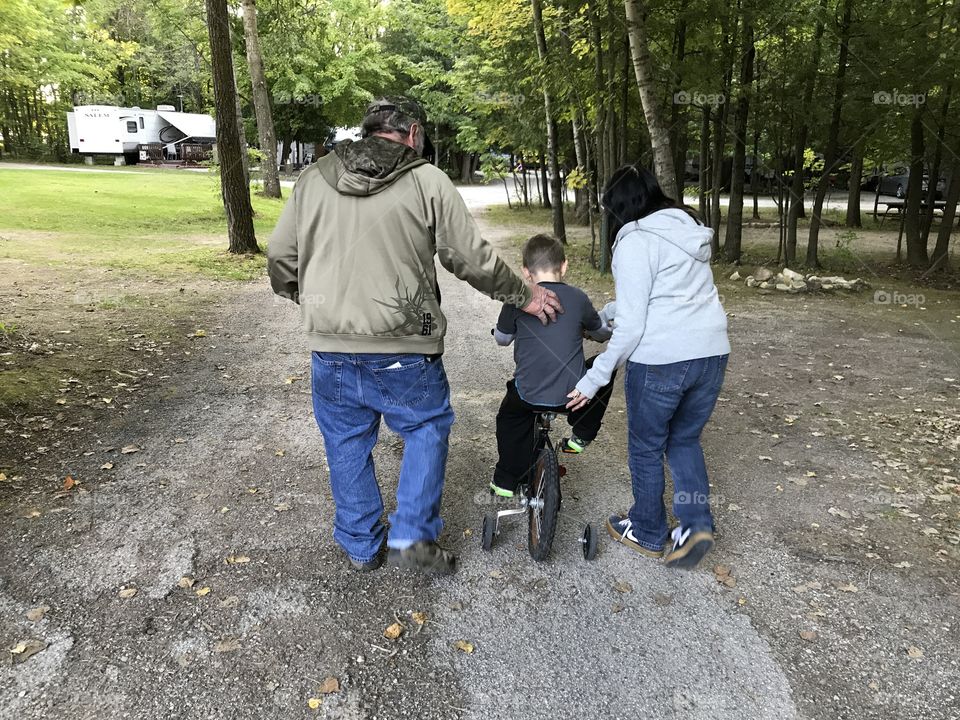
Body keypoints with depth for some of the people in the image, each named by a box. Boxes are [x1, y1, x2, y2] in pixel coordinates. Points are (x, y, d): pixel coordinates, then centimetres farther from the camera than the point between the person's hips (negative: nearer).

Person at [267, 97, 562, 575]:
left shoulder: (313, 179, 5)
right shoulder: (427, 181, -5)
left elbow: (280, 257, 8)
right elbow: (472, 259, -4)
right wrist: (524, 296, 11)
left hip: (331, 346, 3)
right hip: (403, 347, -3)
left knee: (347, 442, 18)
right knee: (427, 428, 19)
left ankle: (360, 547, 31)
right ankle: (412, 536, 14)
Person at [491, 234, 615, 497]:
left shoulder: (517, 300, -5)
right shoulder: (578, 298, -2)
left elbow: (501, 339, 10)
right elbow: (602, 333, 15)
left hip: (528, 395, 0)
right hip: (572, 394, 0)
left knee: (509, 418, 32)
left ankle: (506, 480, 29)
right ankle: (581, 436, 30)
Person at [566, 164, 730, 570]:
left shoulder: (635, 241, -11)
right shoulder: (688, 230, 14)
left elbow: (631, 326, -15)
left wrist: (594, 378, -9)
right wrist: (618, 309, 31)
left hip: (660, 358, -7)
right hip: (712, 352, 7)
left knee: (646, 448, 13)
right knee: (685, 440, 23)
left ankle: (648, 534, 28)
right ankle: (696, 524, 13)